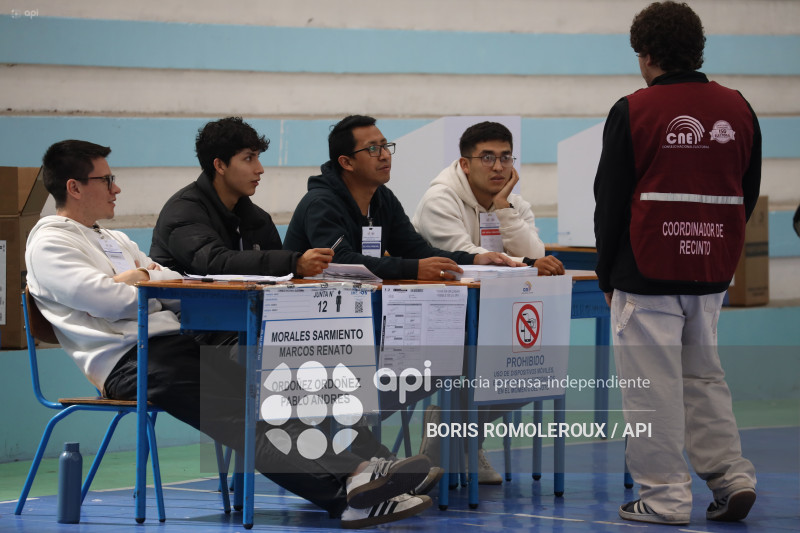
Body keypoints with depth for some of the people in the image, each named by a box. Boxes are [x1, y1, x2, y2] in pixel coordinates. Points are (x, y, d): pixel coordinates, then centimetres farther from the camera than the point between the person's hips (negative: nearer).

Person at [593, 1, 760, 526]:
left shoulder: (633, 112, -9)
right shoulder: (737, 109, 5)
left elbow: (610, 201, -3)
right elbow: (749, 192, 13)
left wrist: (607, 276, 6)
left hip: (649, 272, -5)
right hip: (712, 271, 5)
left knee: (654, 383, 0)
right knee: (704, 375, 17)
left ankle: (664, 497, 0)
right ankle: (732, 477, 9)